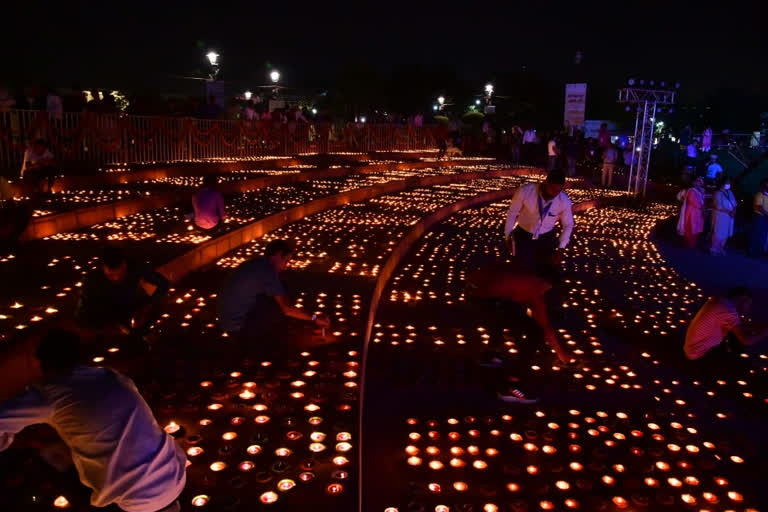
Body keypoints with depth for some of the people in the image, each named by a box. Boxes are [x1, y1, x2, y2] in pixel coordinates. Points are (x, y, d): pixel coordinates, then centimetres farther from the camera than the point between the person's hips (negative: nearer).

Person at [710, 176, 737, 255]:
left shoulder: (730, 192, 9)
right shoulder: (718, 193, -12)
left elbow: (734, 203, 9)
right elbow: (719, 206, -19)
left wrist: (734, 210, -10)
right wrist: (728, 212, -20)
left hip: (729, 216, 7)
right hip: (720, 216, -7)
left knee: (725, 234, 11)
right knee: (718, 234, -1)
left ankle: (721, 248, 23)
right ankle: (714, 249, 10)